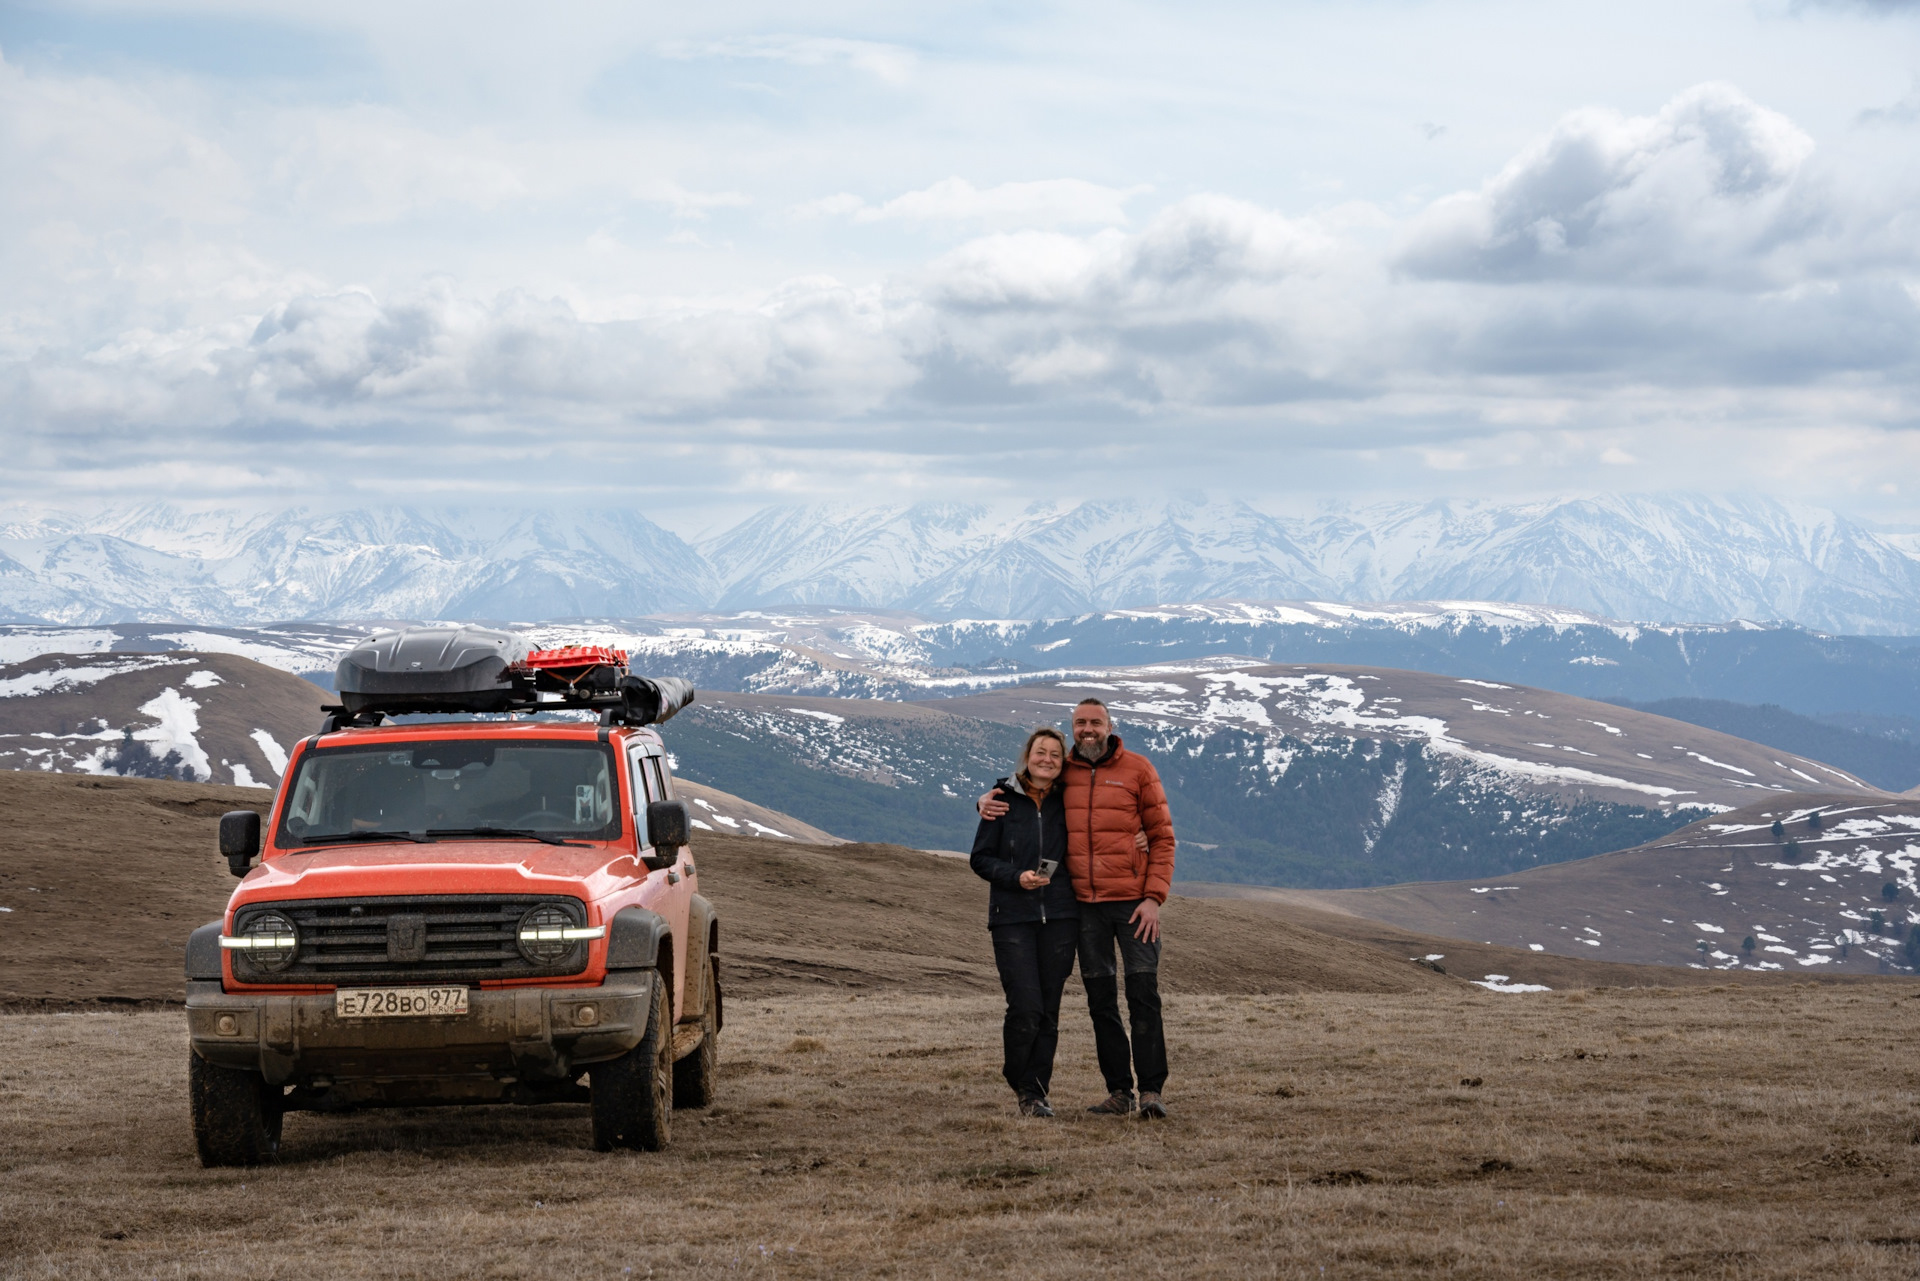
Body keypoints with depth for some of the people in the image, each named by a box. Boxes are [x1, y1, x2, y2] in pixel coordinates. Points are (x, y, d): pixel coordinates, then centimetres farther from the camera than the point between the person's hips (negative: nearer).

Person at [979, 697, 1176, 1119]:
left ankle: (1152, 1091, -9)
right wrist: (988, 800, 0)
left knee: (1143, 995, -9)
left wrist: (1154, 898, -10)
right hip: (1086, 906, 4)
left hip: (1133, 903, -4)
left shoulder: (1137, 769, -1)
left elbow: (1162, 836, -1)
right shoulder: (1062, 772, 8)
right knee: (1100, 1001, 6)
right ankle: (1119, 1092, 12)